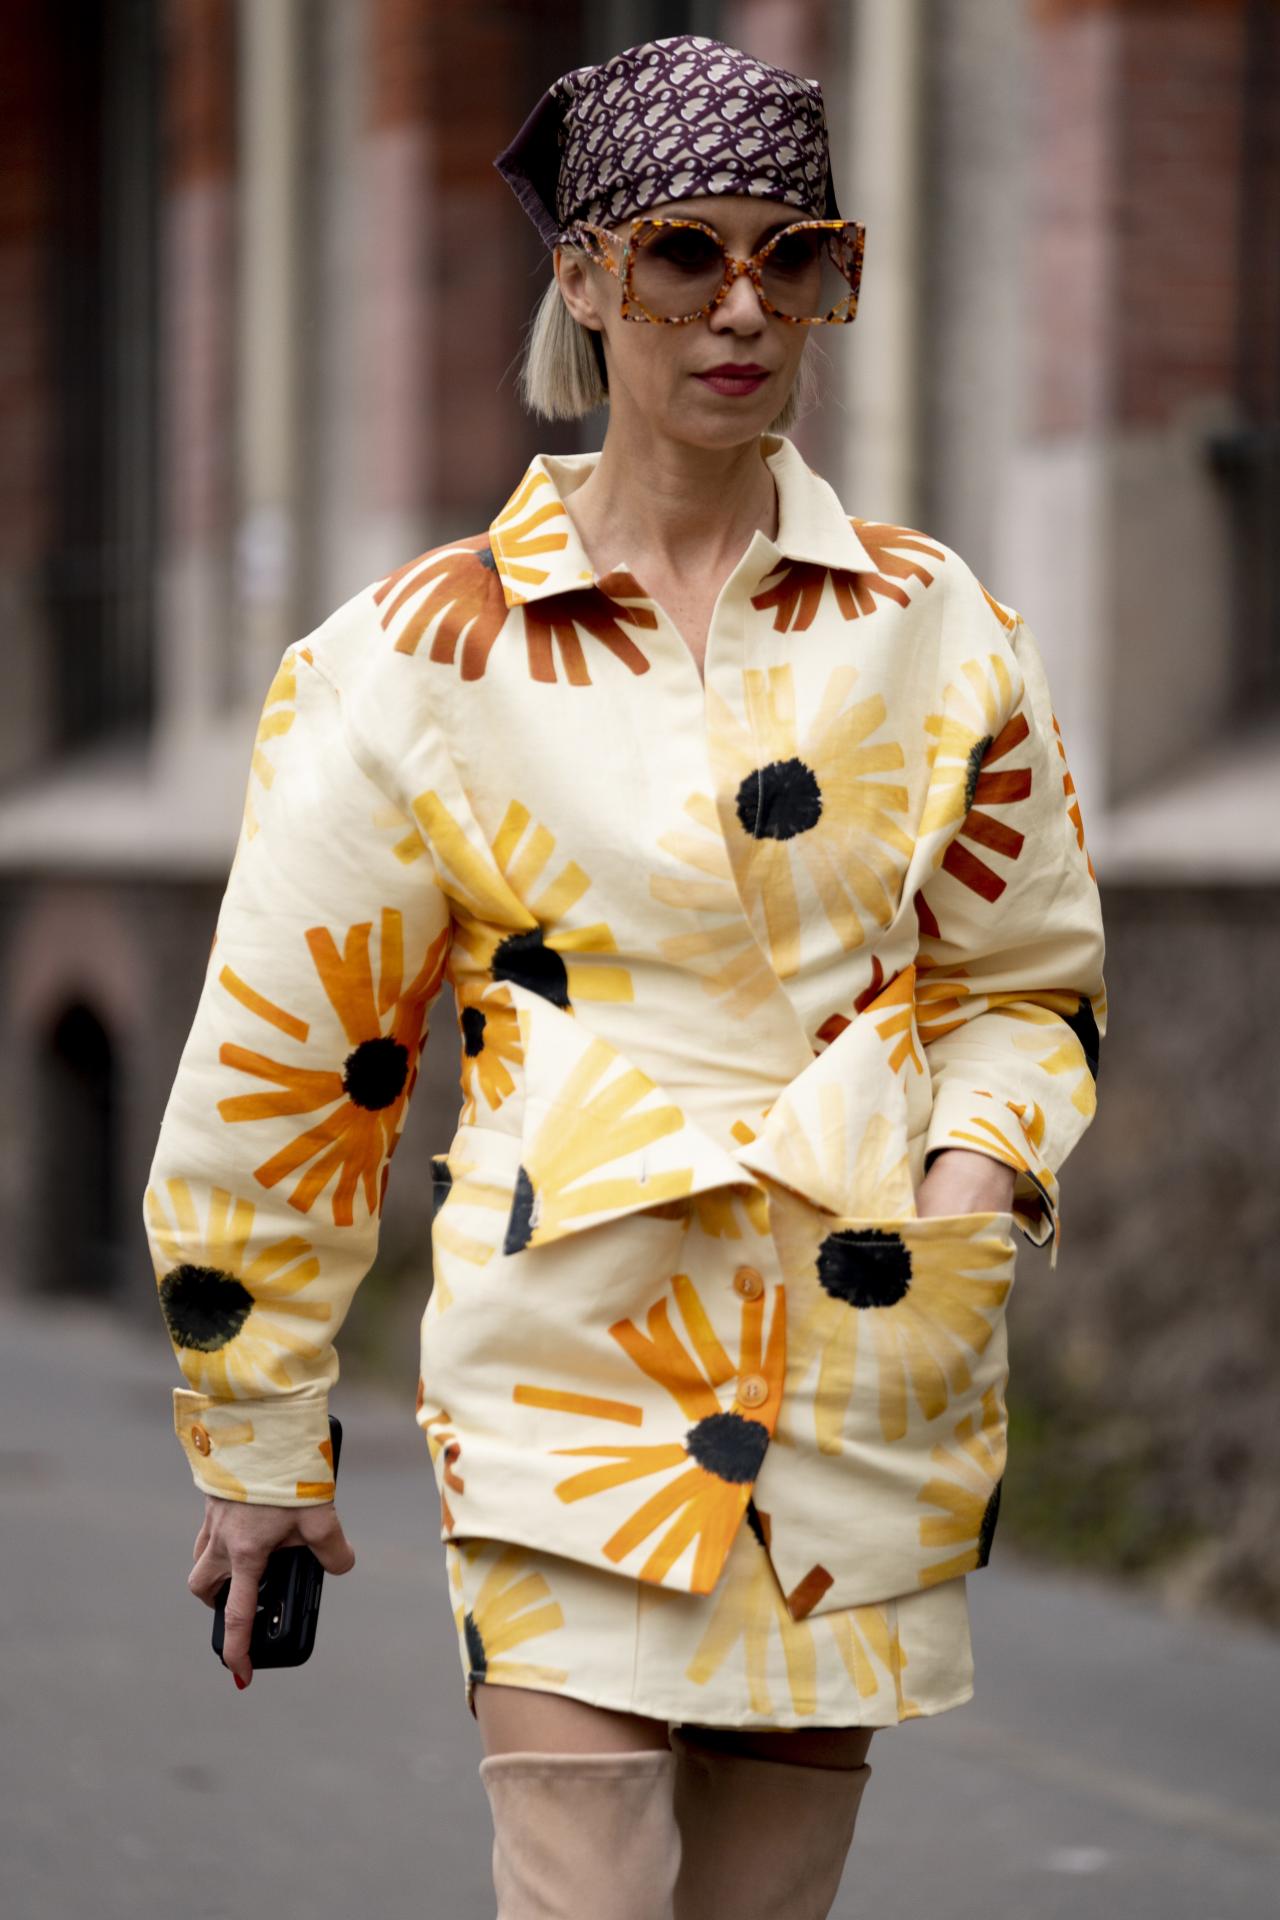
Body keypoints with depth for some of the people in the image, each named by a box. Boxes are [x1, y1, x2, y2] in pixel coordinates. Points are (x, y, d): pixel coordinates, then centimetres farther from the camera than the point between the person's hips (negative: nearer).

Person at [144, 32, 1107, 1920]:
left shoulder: (937, 626, 8)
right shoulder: (428, 650, -1)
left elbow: (1031, 979, 19)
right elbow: (280, 1061, 5)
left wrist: (983, 1163, -3)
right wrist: (259, 1442, 8)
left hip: (869, 1382, 3)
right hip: (574, 1366, -3)